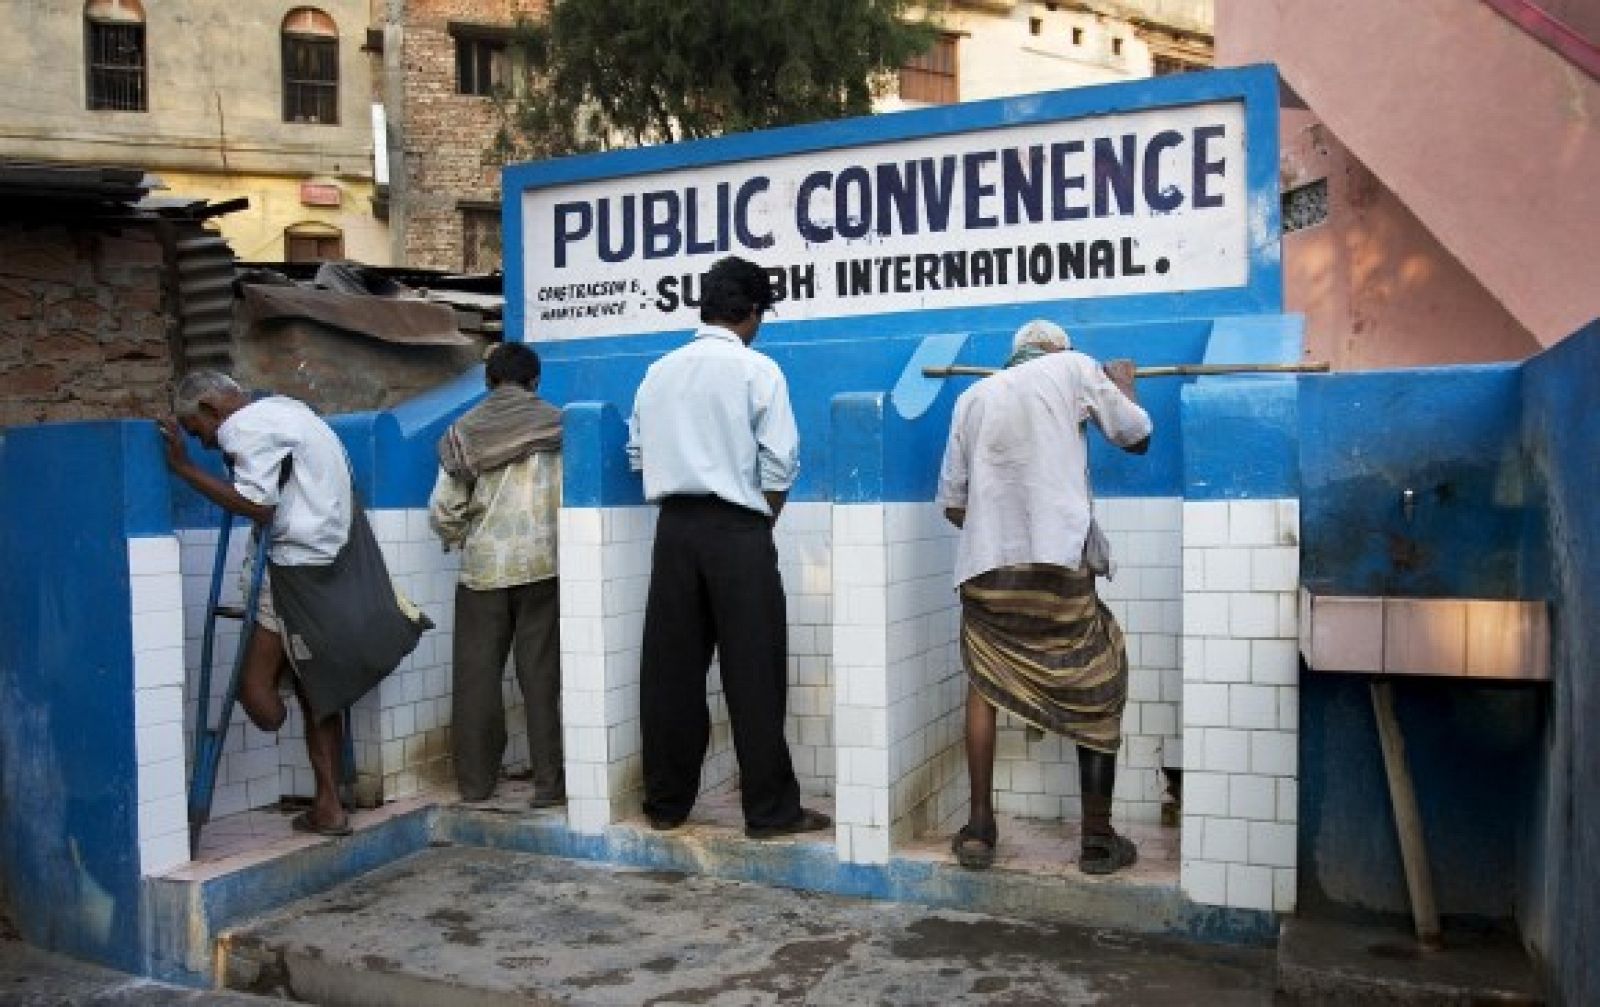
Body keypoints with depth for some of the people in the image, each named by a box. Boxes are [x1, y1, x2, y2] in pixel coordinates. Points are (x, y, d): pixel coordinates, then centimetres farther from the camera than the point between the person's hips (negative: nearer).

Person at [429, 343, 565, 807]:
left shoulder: (464, 431, 4)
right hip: (543, 563, -1)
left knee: (476, 675, 10)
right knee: (541, 674, 3)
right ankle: (548, 782, 4)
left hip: (483, 567, 1)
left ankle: (475, 781, 15)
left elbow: (443, 511, 2)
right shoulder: (557, 425, 1)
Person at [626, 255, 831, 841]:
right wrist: (763, 521, 8)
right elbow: (779, 465, -7)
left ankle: (666, 802, 18)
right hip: (736, 530, -4)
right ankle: (770, 810, 7)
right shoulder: (758, 370, -5)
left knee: (671, 670, 9)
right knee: (753, 675, 1)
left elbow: (637, 454, 11)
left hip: (675, 528, 5)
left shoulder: (659, 371, 9)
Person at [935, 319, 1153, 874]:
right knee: (1097, 692, 13)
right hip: (1060, 563, -2)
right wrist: (1122, 385, 37)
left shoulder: (974, 396, 17)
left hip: (985, 565, 3)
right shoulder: (1074, 368, 9)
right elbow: (1137, 438, 18)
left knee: (983, 687, 18)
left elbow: (952, 501, 15)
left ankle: (979, 830, 16)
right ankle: (1097, 838, 15)